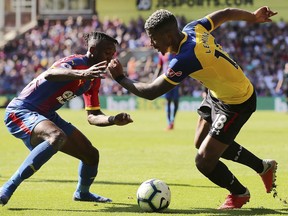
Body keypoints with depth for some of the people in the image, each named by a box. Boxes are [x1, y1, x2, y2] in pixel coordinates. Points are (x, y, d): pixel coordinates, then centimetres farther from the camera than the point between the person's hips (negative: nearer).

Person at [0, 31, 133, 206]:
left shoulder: (94, 79, 7)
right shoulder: (76, 62, -21)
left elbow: (93, 116, 10)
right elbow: (49, 75, -44)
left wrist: (113, 120, -11)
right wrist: (81, 74, -61)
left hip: (47, 116, 9)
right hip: (21, 111, -9)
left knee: (91, 155, 9)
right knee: (57, 137, -39)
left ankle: (82, 193, 42)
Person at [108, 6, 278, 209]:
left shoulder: (186, 59, -36)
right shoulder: (194, 28, -12)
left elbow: (150, 92, -30)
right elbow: (226, 13, 5)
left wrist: (121, 78, -15)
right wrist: (253, 17, 25)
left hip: (237, 104, -10)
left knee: (204, 162, -7)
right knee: (202, 143, 24)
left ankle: (240, 194, 23)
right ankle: (263, 166, 41)